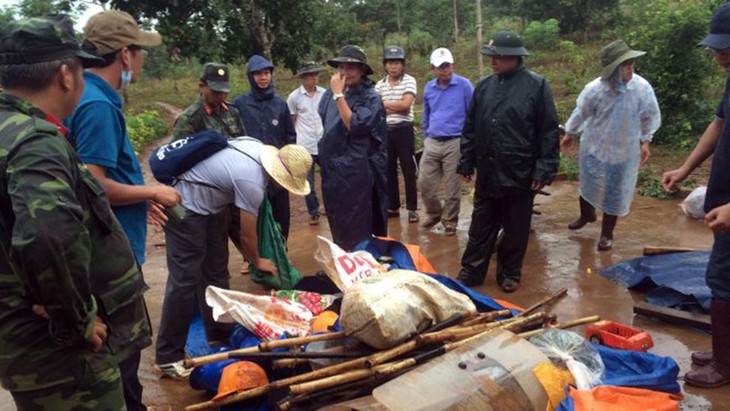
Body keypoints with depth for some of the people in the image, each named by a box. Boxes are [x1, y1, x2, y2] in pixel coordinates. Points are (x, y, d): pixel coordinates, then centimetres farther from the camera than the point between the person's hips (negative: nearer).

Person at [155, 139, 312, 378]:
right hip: (185, 208, -10)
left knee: (216, 270, 12)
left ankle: (219, 337, 23)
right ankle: (168, 357, 0)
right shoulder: (252, 182, -27)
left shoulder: (261, 149, -3)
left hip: (202, 205, 10)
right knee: (185, 280, -9)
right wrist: (257, 262, 5)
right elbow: (247, 236, -14)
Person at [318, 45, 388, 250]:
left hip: (356, 172, -6)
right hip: (332, 170, 6)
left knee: (357, 232, 2)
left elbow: (354, 125, -22)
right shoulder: (331, 93, 5)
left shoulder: (371, 97, -10)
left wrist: (339, 95, -19)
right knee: (338, 227, 18)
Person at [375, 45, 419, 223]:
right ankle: (393, 206, 21)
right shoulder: (379, 85, 8)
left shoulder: (409, 81, -4)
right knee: (388, 171, 10)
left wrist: (384, 104, -7)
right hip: (385, 131, 4)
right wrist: (397, 107, -11)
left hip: (404, 130, -4)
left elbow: (406, 104, -16)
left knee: (409, 171, 0)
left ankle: (412, 208, 7)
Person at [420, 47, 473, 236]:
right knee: (424, 182, 5)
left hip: (455, 143, -4)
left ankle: (449, 221, 20)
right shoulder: (429, 88, 9)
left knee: (452, 187, 4)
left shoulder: (464, 86, -6)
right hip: (432, 143, 4)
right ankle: (434, 213, 28)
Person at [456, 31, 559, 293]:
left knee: (516, 229, 10)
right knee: (481, 226, 12)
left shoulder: (536, 86, -6)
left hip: (520, 173, -3)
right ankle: (471, 271, 24)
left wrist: (545, 170, -11)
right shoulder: (484, 86, 7)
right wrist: (466, 162, 9)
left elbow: (549, 132, -6)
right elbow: (470, 128, 12)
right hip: (487, 172, 4)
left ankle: (510, 273, 26)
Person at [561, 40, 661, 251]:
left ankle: (607, 233, 28)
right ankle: (586, 214, 50)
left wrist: (645, 142, 1)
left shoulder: (642, 87, -16)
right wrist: (569, 134, 8)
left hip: (625, 151, 0)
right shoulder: (595, 88, -20)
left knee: (615, 192, 9)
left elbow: (650, 117, -1)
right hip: (595, 147, 0)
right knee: (588, 184, 19)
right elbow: (581, 112, -3)